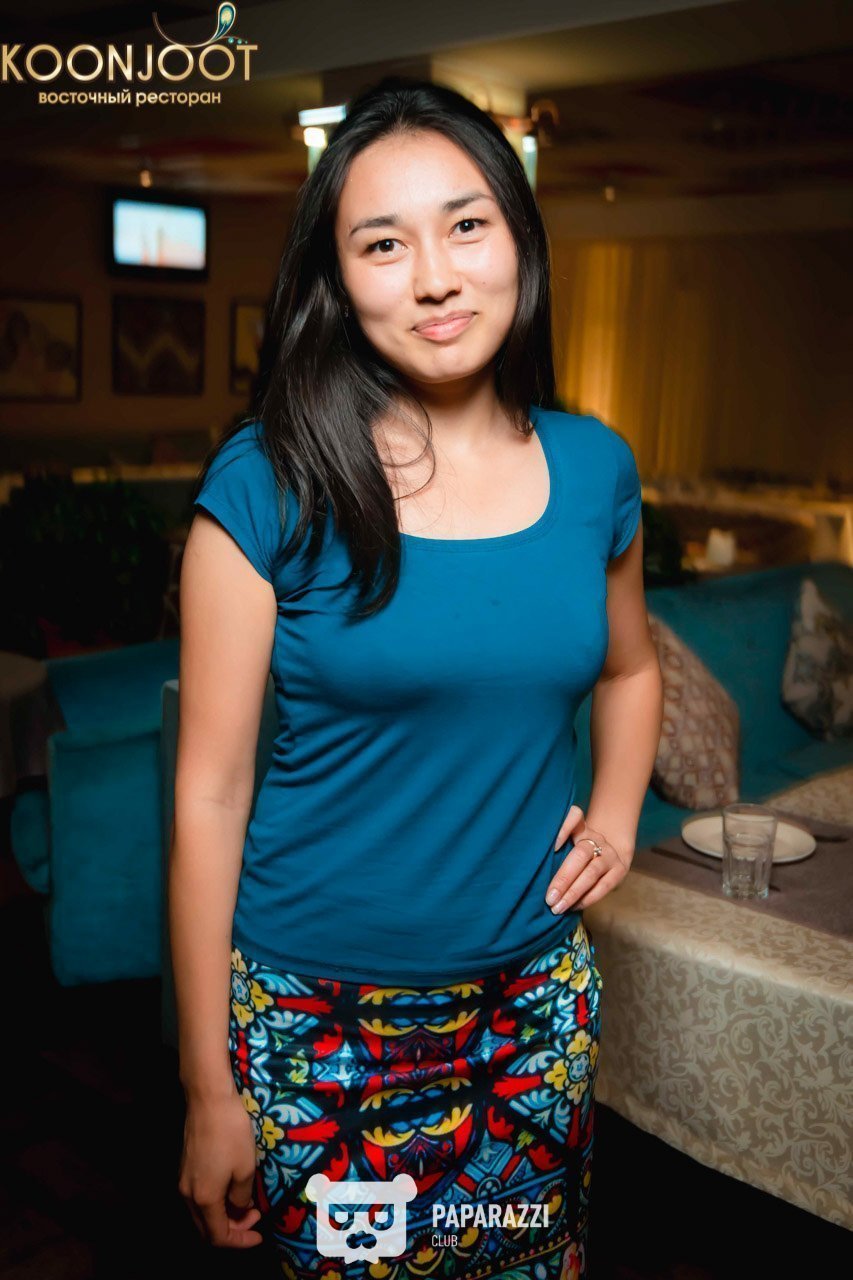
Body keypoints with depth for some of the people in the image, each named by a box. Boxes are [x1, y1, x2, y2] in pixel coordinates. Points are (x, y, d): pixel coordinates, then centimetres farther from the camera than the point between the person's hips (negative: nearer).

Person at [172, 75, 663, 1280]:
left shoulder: (594, 467, -1)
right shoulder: (268, 482, -14)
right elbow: (211, 790, -12)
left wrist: (617, 809, 1)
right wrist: (209, 1089, -8)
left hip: (536, 994, 4)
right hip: (318, 1011, -3)